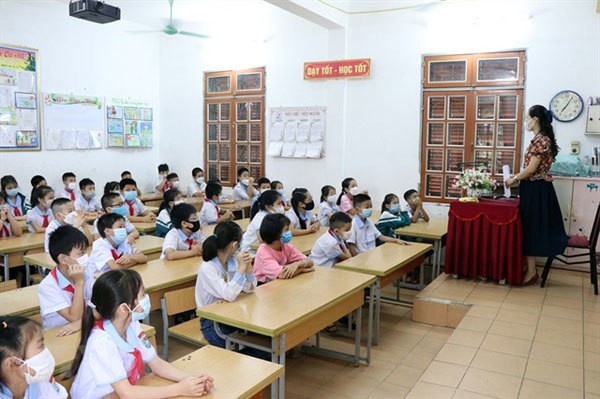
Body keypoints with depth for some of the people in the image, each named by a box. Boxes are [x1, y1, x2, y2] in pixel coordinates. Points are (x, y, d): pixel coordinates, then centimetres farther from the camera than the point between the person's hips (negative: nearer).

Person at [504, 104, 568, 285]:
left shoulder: (540, 140, -18)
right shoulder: (540, 138, 13)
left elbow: (531, 169, -21)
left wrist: (513, 179, -8)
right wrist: (516, 176, 14)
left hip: (536, 189, -10)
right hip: (535, 188, 10)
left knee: (531, 227, -3)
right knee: (531, 227, 13)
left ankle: (531, 271, 6)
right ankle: (530, 268, 22)